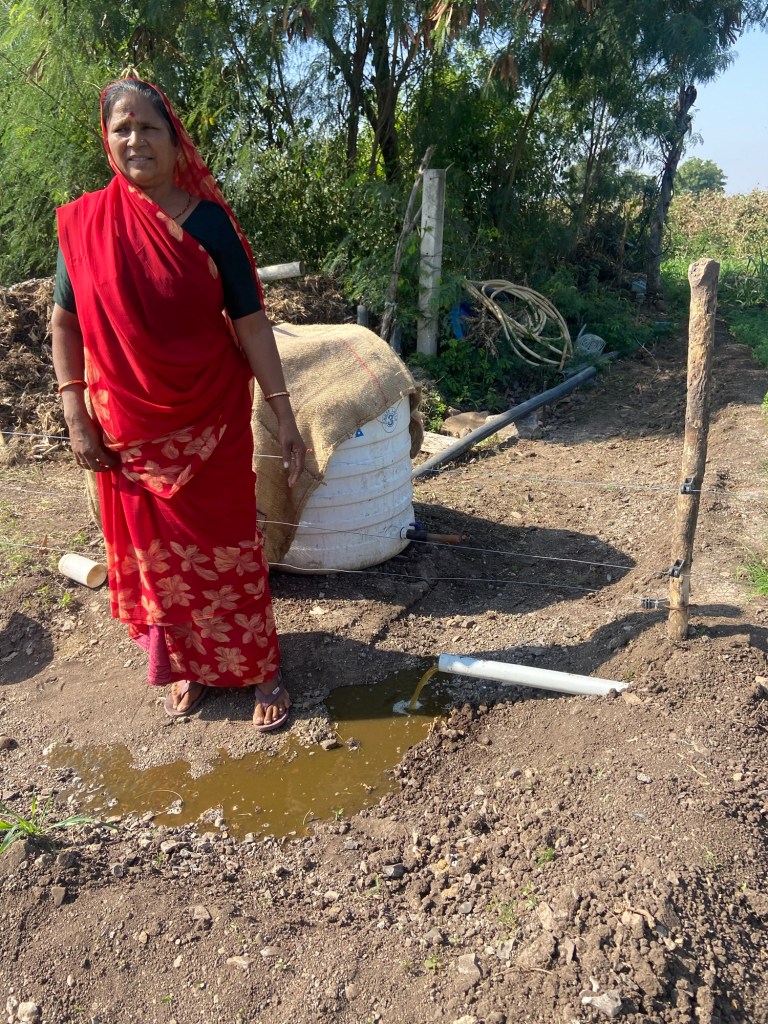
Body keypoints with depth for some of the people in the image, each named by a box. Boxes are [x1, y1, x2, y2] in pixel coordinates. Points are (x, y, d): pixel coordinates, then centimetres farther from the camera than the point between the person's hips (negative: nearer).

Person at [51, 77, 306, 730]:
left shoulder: (208, 219, -5)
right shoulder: (85, 222, -2)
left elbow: (250, 321, -6)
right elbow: (65, 323, 3)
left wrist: (284, 415, -10)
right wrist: (77, 418, -4)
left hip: (214, 418, -1)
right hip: (131, 426, 2)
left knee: (229, 546, 5)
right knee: (154, 550, 12)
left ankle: (261, 669, 22)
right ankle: (182, 665, 33)